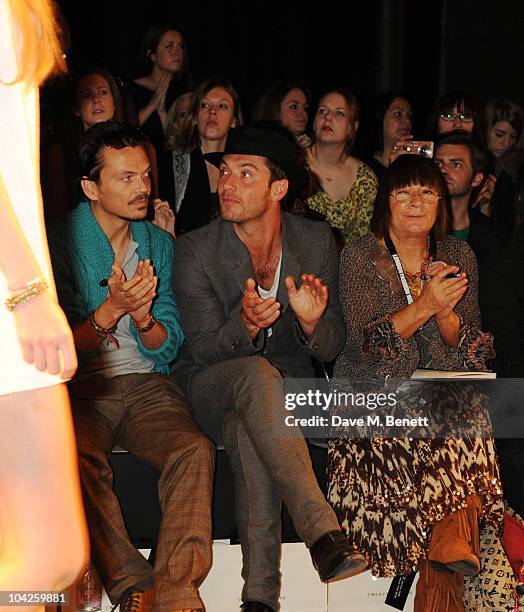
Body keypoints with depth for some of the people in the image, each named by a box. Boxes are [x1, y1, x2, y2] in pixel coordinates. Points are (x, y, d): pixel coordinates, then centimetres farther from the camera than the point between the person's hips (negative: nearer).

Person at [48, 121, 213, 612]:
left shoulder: (158, 244, 13)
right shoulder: (60, 244, 1)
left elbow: (168, 349, 9)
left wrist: (144, 318, -13)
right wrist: (111, 309, -19)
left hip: (146, 385, 3)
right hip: (80, 387, -3)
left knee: (194, 450, -28)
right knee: (79, 459, -35)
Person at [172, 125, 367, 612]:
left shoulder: (317, 241, -1)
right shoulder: (196, 249, -8)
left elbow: (331, 349, 0)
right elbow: (203, 350, -12)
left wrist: (312, 322, -25)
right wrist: (245, 325, -35)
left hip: (287, 385, 2)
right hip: (209, 386, -1)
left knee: (247, 431, -35)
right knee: (255, 372, -38)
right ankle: (323, 531, -44)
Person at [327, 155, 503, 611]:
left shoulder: (459, 256, 11)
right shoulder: (359, 257, 1)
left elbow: (471, 351, 7)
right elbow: (366, 342, -10)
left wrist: (446, 313, -15)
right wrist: (425, 307, -23)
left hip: (443, 392, 2)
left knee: (465, 440, -31)